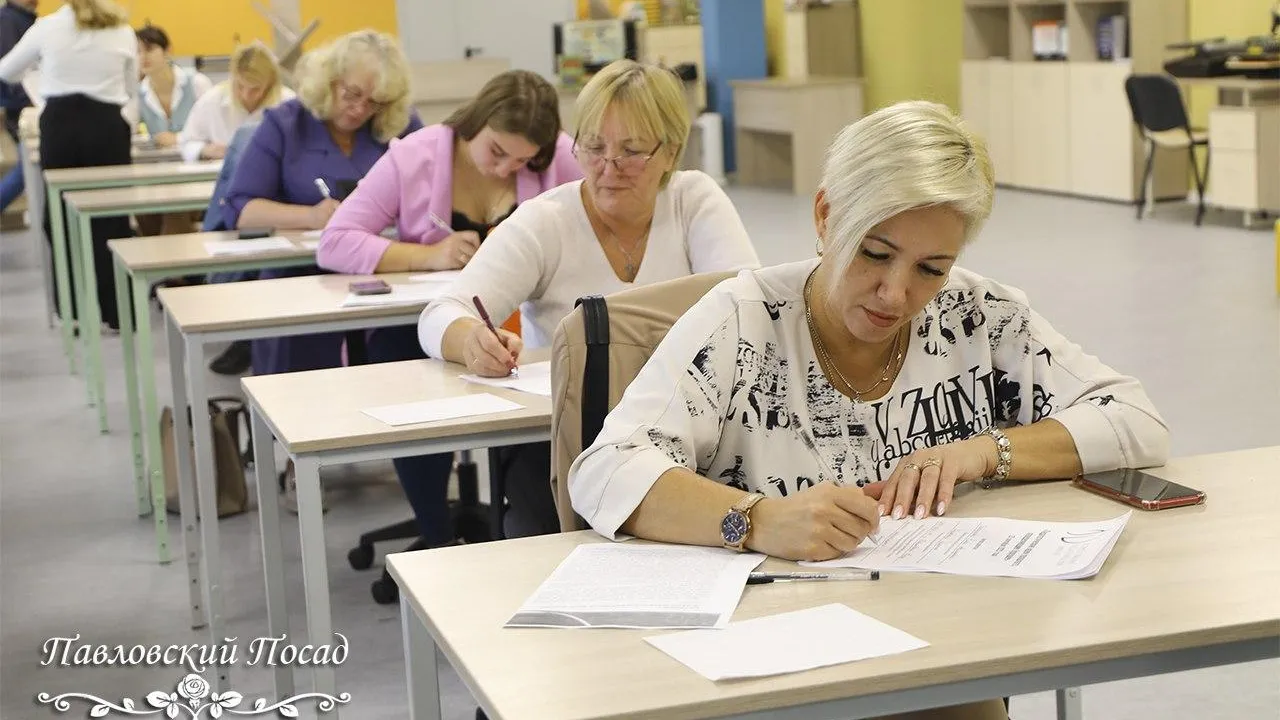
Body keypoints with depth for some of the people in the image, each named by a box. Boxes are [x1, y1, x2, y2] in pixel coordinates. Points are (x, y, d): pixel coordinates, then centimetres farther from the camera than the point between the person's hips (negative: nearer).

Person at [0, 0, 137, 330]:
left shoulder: (47, 27, 2)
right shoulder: (123, 32, 5)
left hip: (60, 124, 0)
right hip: (107, 125, 0)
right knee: (110, 219, 4)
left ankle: (77, 312, 13)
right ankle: (117, 311, 5)